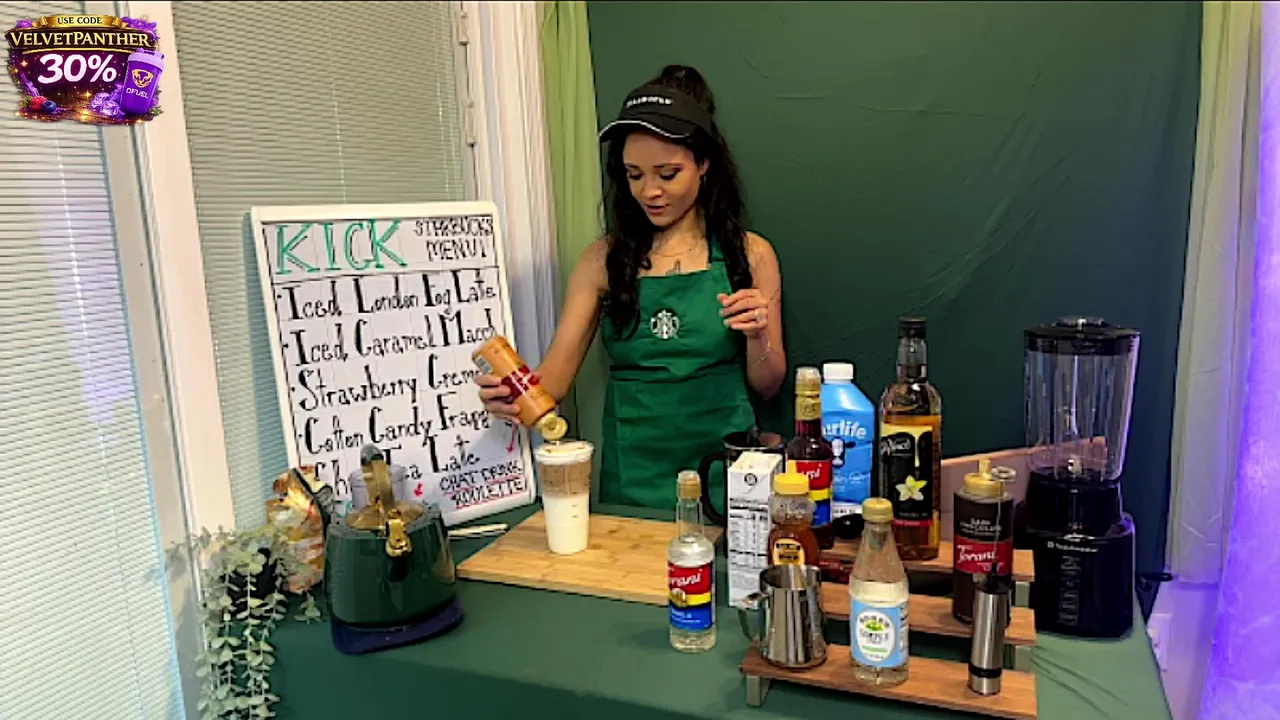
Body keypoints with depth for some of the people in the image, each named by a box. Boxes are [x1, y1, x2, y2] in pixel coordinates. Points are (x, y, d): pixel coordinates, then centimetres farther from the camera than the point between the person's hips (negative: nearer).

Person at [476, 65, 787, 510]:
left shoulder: (749, 255, 1)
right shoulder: (604, 259, 3)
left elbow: (766, 386, 4)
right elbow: (555, 375, -2)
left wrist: (758, 336, -15)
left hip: (724, 476, 0)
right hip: (630, 479, 1)